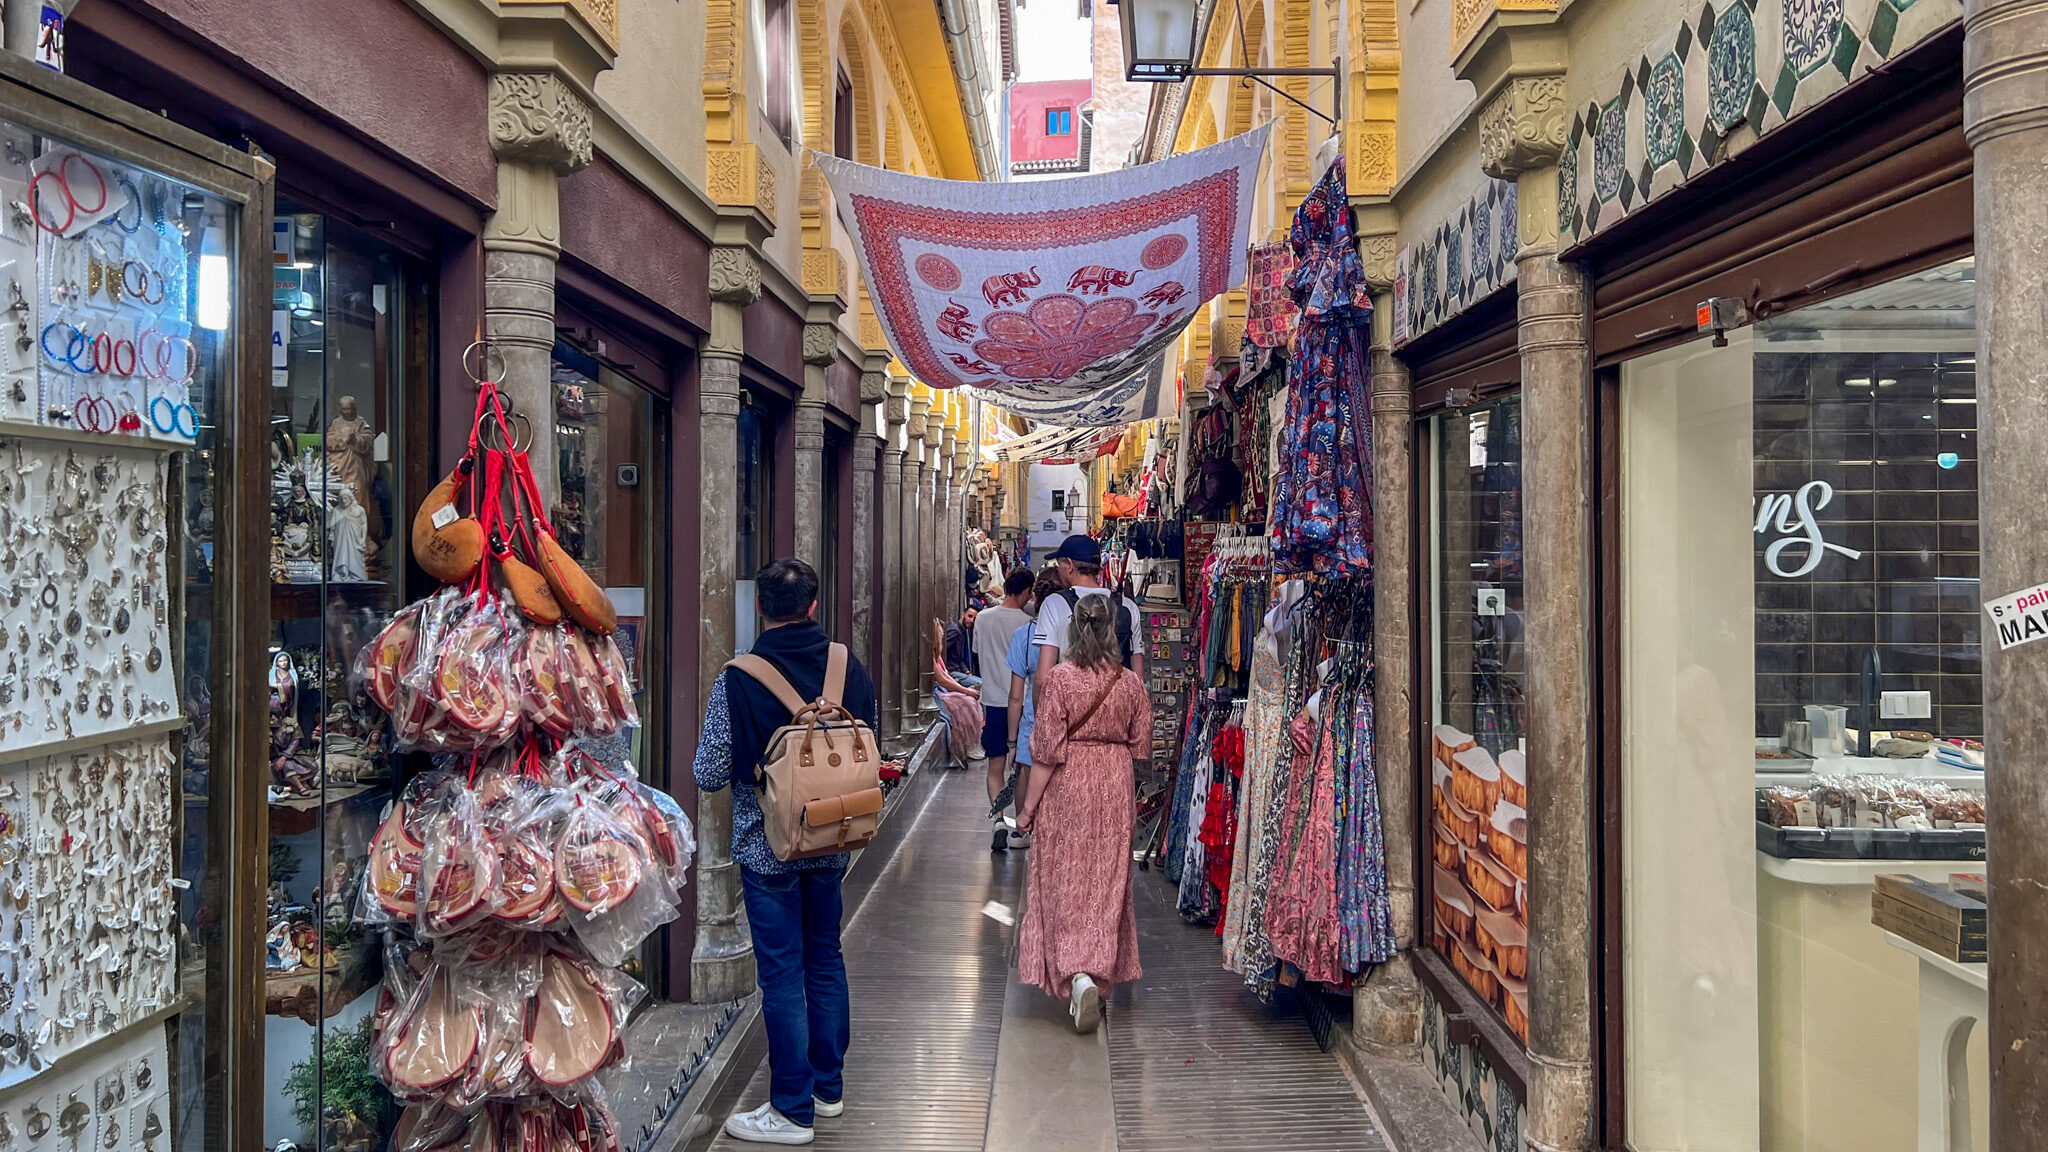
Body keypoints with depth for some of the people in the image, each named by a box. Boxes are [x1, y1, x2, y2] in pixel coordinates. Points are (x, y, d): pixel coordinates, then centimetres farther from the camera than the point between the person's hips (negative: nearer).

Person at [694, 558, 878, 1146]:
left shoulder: (737, 681, -18)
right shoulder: (851, 669, -3)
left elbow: (710, 775, -14)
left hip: (767, 848, -5)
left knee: (783, 974, 3)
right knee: (825, 959, 18)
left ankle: (792, 1110, 13)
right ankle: (828, 1086, 31)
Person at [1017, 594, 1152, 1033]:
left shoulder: (1058, 679, -13)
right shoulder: (1130, 683, -4)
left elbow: (1047, 752, -13)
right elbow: (1140, 747, 5)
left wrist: (1029, 806, -4)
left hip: (1066, 790, -3)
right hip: (1115, 790, 3)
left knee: (1064, 885, 5)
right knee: (1107, 884, 13)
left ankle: (1077, 977, -10)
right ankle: (1100, 973, 21)